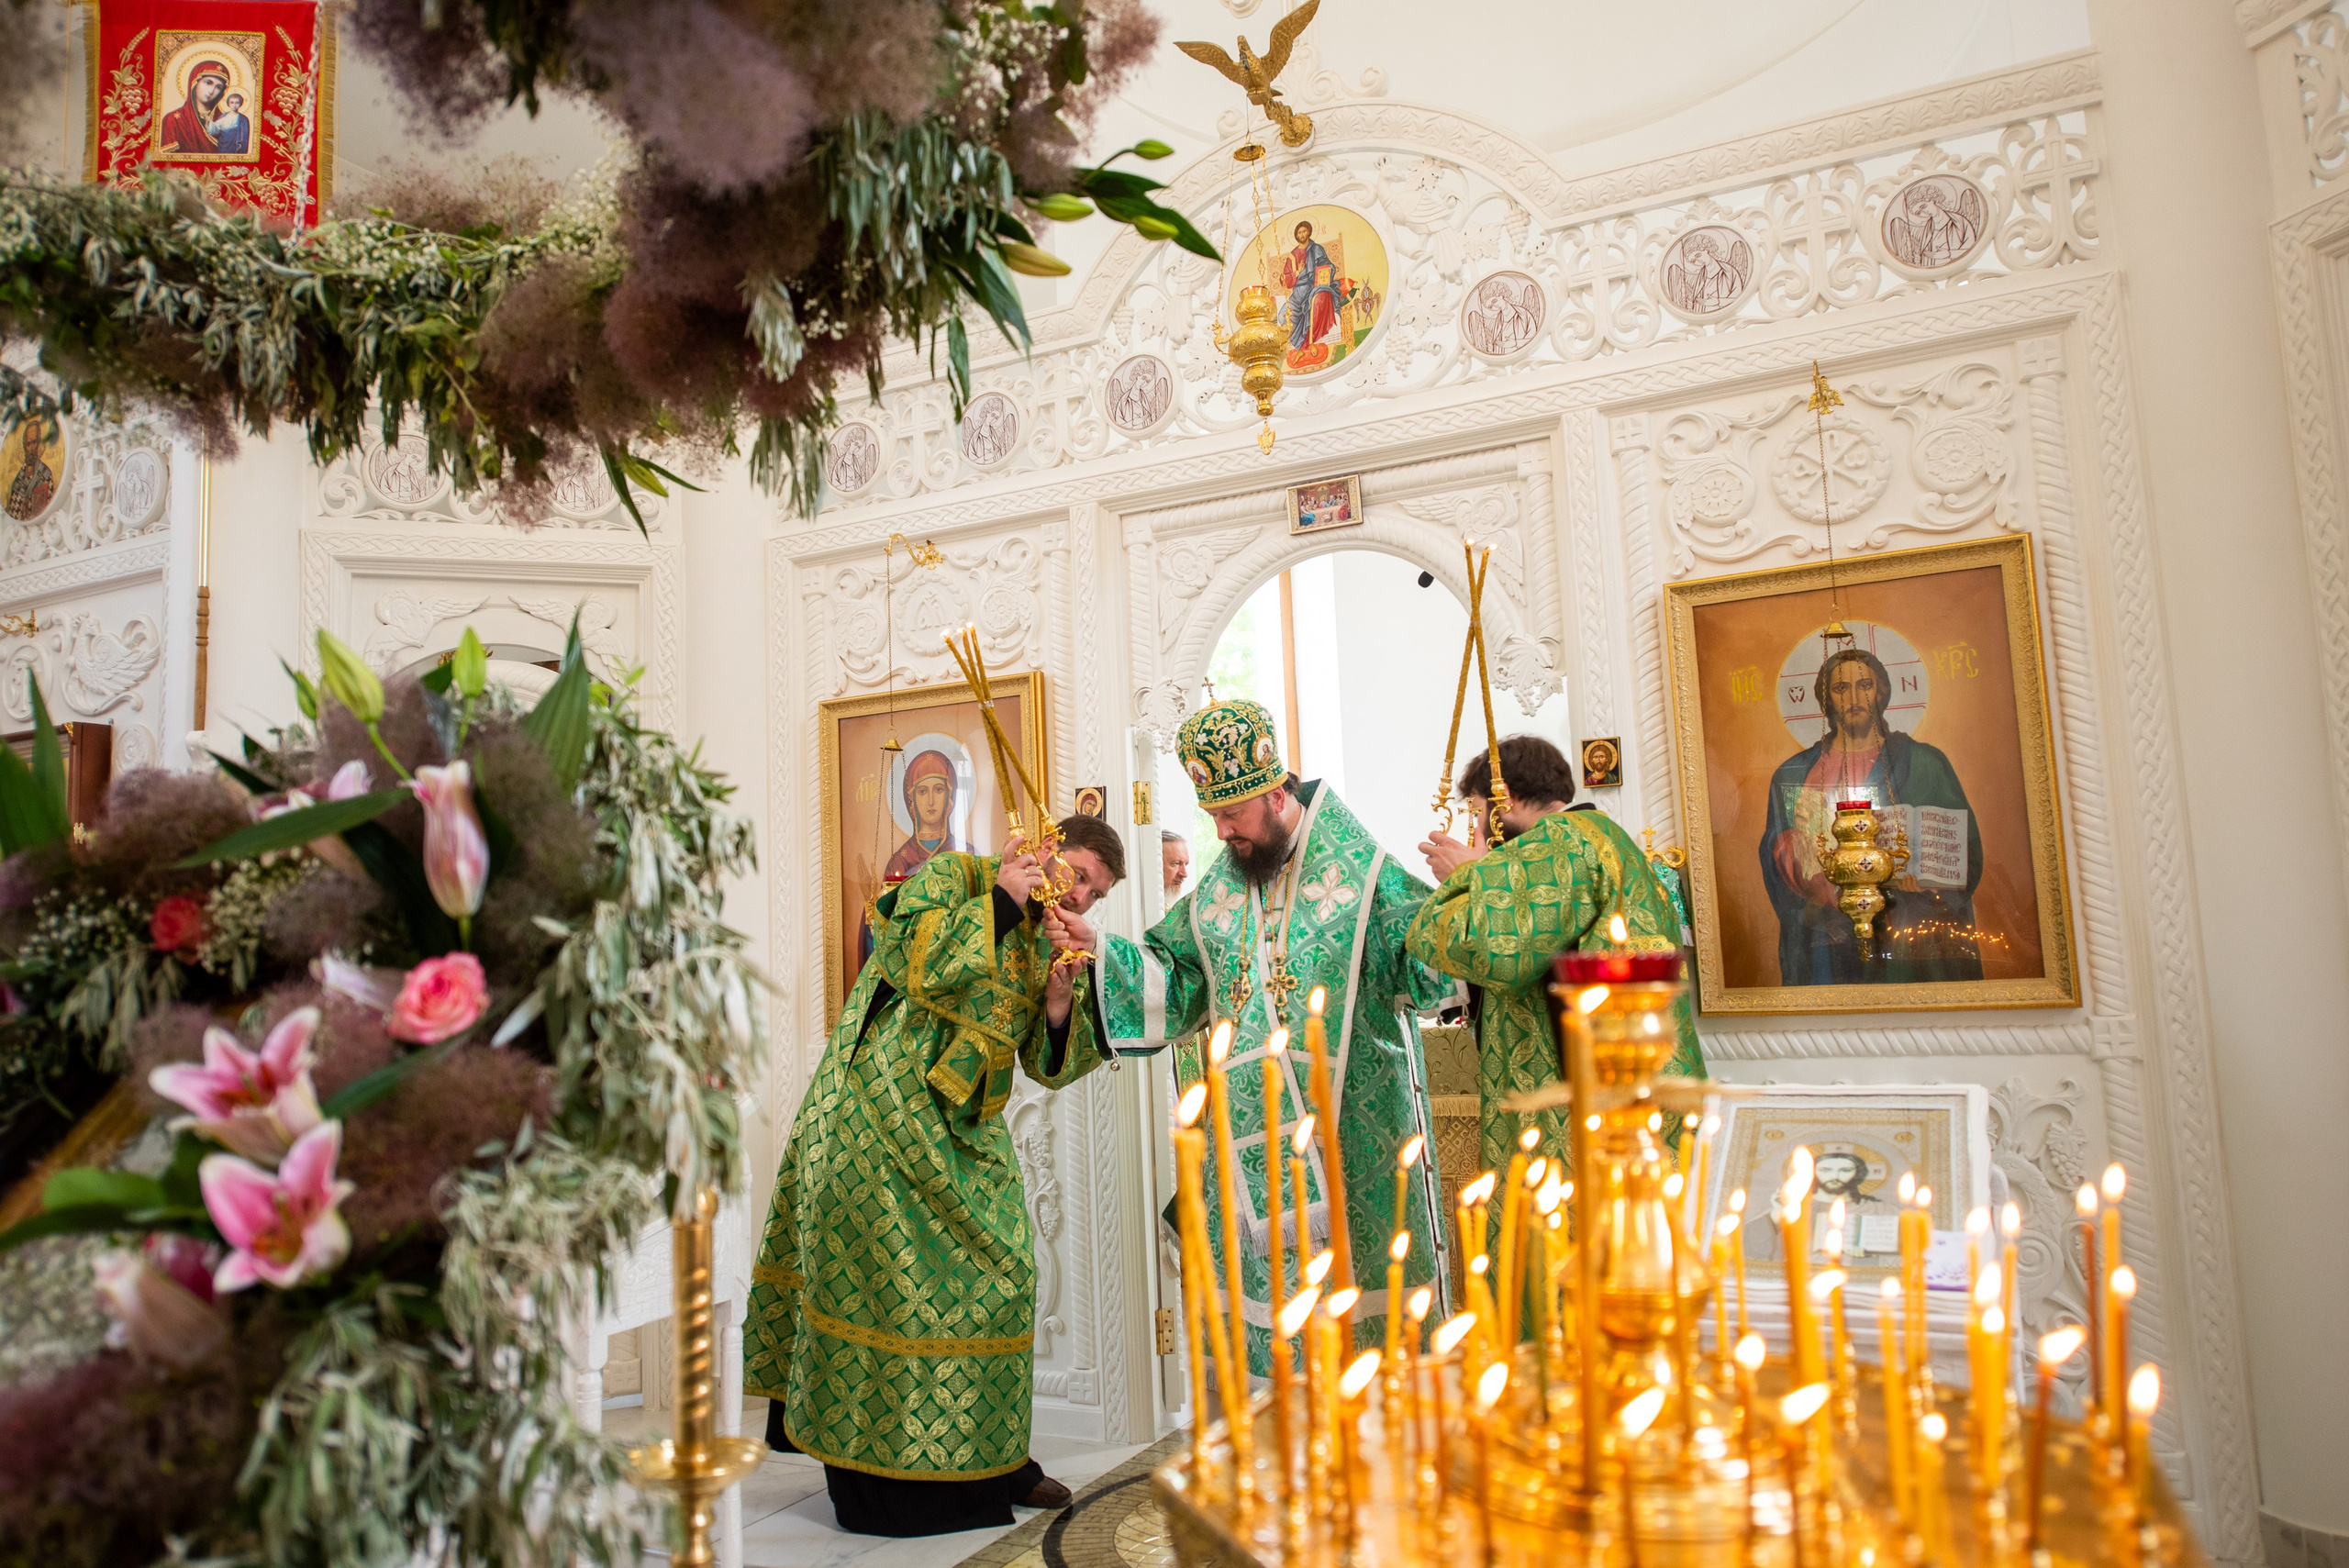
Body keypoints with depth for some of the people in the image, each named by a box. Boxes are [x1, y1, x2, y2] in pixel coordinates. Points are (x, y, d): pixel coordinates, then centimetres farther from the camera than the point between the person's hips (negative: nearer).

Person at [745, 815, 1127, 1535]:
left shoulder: (1049, 938, 9)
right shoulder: (953, 875, -7)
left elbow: (1052, 1064, 5)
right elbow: (910, 961, -25)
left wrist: (1060, 1003, -15)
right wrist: (1000, 900, -22)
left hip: (965, 1127, 7)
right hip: (885, 1111, -7)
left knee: (992, 1275, 9)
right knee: (891, 1278, -4)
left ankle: (986, 1461, 23)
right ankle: (884, 1473, 8)